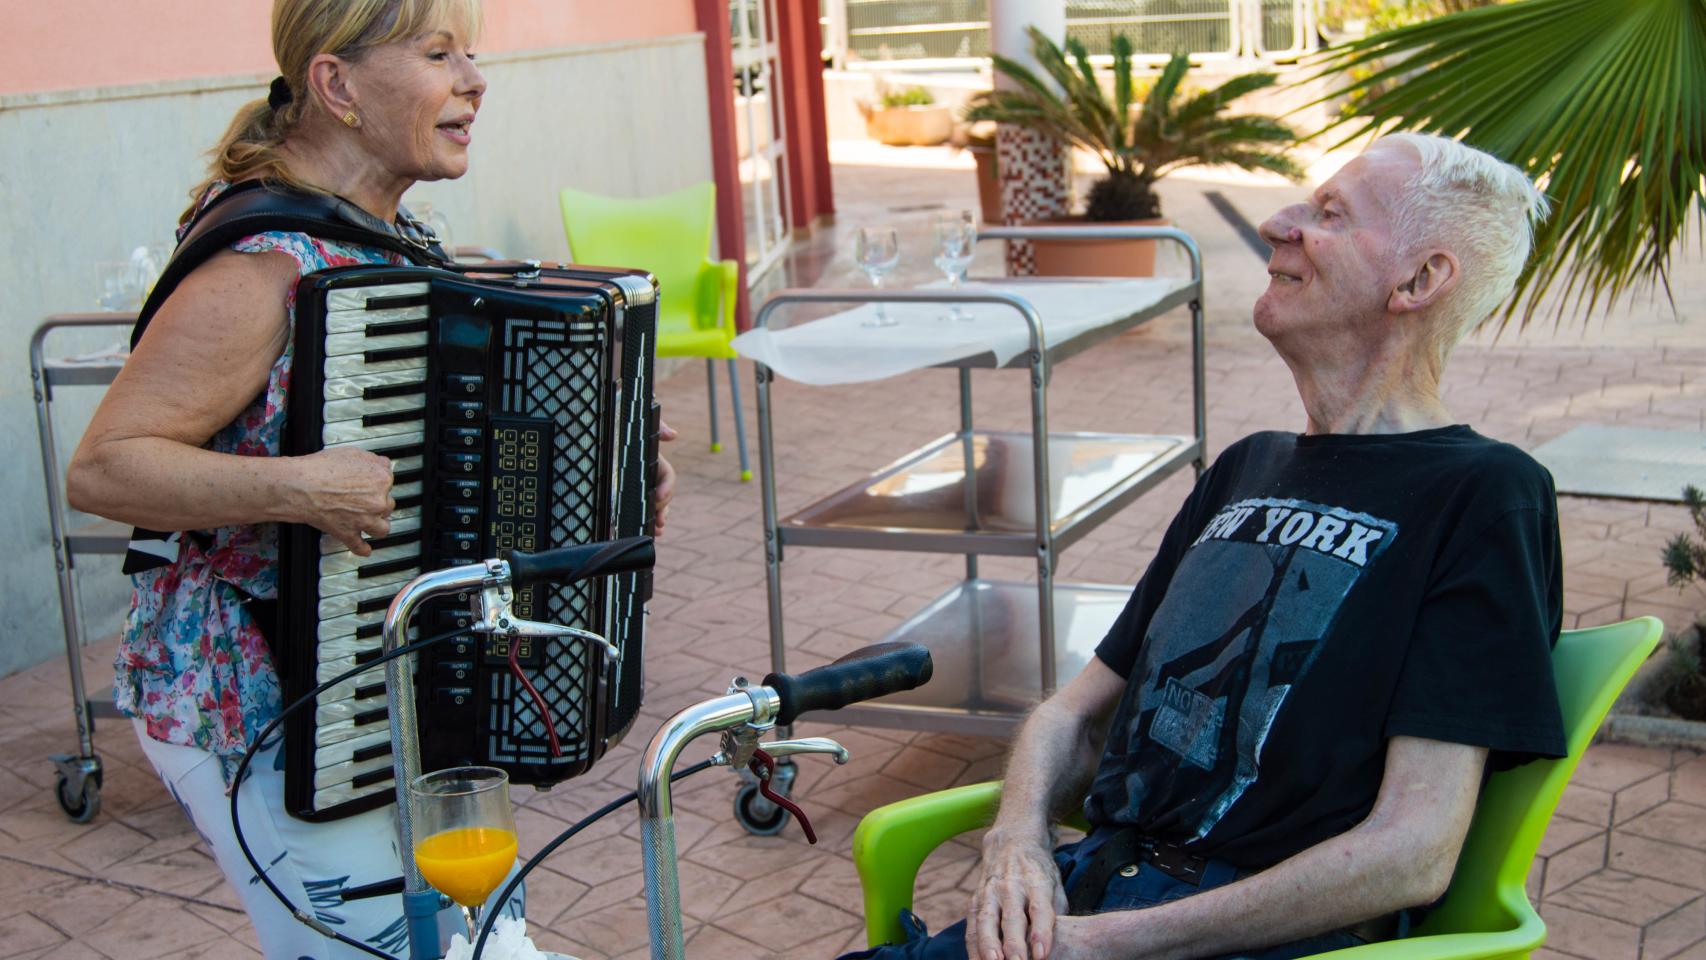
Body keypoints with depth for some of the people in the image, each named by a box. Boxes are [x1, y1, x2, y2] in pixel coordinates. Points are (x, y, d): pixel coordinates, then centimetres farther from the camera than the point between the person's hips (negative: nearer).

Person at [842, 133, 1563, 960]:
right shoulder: (1248, 468, 20)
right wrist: (1017, 841, -3)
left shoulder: (1481, 496, -3)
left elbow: (1414, 853, -11)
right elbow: (1076, 713, 19)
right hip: (1082, 887, 6)